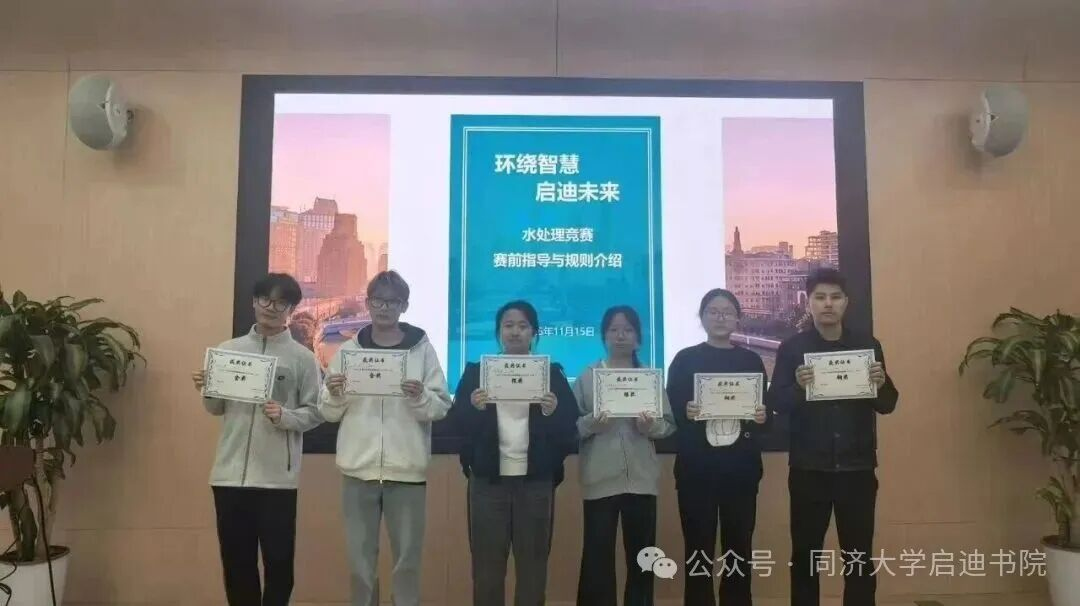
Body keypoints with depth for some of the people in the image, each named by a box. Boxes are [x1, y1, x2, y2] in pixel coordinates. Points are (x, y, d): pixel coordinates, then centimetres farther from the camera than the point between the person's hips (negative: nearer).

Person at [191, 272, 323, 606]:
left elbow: (315, 412, -3)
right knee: (236, 560, 13)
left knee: (278, 561, 5)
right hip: (230, 472, 3)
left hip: (277, 476, -3)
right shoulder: (228, 349, 9)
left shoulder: (302, 357, -2)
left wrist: (284, 416, -21)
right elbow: (217, 409, 13)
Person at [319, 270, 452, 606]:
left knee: (407, 556, 7)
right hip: (359, 467, 2)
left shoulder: (422, 349, 2)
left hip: (407, 468, -1)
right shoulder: (348, 349, 7)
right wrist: (334, 395, -13)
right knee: (360, 556, 10)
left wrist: (421, 397, -21)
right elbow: (329, 413, 8)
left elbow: (442, 406, -2)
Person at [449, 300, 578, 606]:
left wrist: (553, 411, -20)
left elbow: (570, 429, 0)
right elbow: (457, 423, -1)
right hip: (488, 479, 0)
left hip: (536, 480, 0)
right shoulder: (475, 371, 8)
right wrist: (474, 407, -21)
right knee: (486, 562, 5)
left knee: (533, 562, 7)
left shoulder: (552, 373, 7)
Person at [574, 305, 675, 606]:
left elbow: (670, 423, 6)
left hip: (641, 478, 2)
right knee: (598, 555, -2)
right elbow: (570, 423, 1)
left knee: (641, 555, 7)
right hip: (601, 478, -2)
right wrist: (589, 424, -19)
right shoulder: (587, 376, 5)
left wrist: (652, 426, -14)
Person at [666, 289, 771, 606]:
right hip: (696, 469, -2)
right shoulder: (685, 359, 4)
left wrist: (763, 417, -11)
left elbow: (767, 418, 11)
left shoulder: (752, 360, 11)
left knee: (739, 548, 2)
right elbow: (670, 414, 0)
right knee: (699, 549, -3)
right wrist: (685, 413, -20)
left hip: (742, 469, 2)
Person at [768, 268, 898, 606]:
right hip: (808, 468, -1)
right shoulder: (791, 348, 1)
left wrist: (882, 384, -15)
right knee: (805, 553, 6)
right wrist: (798, 387, -26)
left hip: (857, 467, 1)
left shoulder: (868, 346, 6)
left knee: (859, 555, 6)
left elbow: (887, 405, 6)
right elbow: (776, 403, -6)